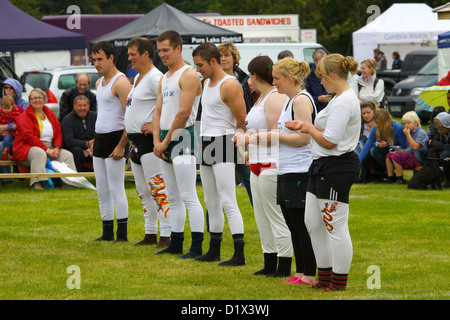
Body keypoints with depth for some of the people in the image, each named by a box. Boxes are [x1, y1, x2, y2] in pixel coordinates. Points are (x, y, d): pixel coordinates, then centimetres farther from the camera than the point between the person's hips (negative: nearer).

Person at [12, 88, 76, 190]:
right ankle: (37, 183, -51)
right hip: (28, 148, -6)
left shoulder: (50, 114, 17)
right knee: (40, 154, -39)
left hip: (50, 148, 6)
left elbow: (58, 133, 14)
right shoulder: (25, 117, -3)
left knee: (67, 155, -14)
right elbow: (28, 137, -15)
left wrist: (57, 148, -7)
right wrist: (46, 149, -20)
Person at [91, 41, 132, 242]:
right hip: (99, 139, 9)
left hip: (115, 138, -9)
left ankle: (122, 234, -6)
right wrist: (95, 141, 19)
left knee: (116, 188, -9)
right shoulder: (99, 82, 17)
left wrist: (121, 145, -22)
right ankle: (107, 233, 13)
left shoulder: (120, 82, -12)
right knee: (102, 190, 9)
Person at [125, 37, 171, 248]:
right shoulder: (138, 78, 17)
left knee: (158, 190, -10)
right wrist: (129, 130, 19)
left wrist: (157, 126, -22)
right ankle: (150, 234, 21)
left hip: (149, 143, -10)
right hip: (135, 143, 10)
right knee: (144, 192, 14)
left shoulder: (155, 78, -14)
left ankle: (166, 236, -11)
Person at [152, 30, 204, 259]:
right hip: (165, 141, 9)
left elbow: (184, 113, -16)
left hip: (182, 137, -9)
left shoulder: (188, 75, -10)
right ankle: (176, 244, 18)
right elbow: (158, 112, 17)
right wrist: (156, 141, 2)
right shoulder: (164, 79, 18)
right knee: (173, 198, 12)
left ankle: (197, 247, -12)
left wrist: (166, 141, -12)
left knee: (188, 197, -11)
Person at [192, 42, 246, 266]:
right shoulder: (207, 83, 15)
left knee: (228, 203, -13)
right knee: (211, 202, 14)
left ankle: (239, 254, -15)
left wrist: (232, 143, -5)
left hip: (223, 146, -10)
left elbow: (242, 122, -15)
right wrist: (202, 143, 19)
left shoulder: (230, 85, -14)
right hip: (206, 147, 10)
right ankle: (214, 251, 22)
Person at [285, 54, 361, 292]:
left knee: (335, 227, -4)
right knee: (313, 223, 14)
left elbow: (329, 141, -21)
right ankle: (324, 277, 23)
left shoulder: (343, 102, -19)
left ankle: (339, 281, 3)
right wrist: (305, 126, 8)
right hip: (323, 166, 11)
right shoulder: (341, 98, 15)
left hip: (337, 168, -11)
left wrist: (309, 128, -5)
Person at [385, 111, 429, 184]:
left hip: (418, 158, -9)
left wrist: (407, 135, -15)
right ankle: (390, 178, -4)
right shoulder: (410, 133, 20)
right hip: (409, 155, 9)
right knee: (389, 155, -1)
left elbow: (415, 147, -20)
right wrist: (399, 149, 7)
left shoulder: (421, 133, -8)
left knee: (396, 156, -26)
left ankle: (400, 179, -20)